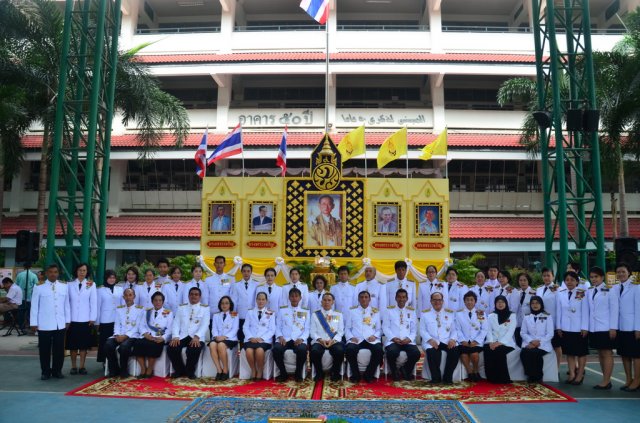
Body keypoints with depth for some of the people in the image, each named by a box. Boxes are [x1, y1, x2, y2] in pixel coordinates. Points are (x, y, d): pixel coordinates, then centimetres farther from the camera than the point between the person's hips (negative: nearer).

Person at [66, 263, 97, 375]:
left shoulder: (91, 285, 2)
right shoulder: (70, 285, 4)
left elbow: (93, 302, 0)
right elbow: (67, 301, 3)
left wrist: (92, 318, -4)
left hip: (85, 319, -1)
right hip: (72, 319, 1)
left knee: (84, 344, 5)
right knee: (73, 344, 6)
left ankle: (82, 366, 13)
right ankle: (73, 366, 16)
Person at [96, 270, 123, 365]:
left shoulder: (120, 289, 8)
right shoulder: (101, 290, 2)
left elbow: (123, 304, 9)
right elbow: (98, 306, 3)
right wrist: (97, 322, 2)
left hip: (118, 320, 2)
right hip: (105, 321, -2)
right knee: (105, 342, 2)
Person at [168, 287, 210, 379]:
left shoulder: (205, 308, 7)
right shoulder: (181, 308, 17)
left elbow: (205, 325, -5)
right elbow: (176, 323, 9)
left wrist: (197, 337, -22)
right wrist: (175, 336, -10)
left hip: (196, 338, -3)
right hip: (182, 337, 3)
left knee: (194, 349, -34)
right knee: (172, 348, -25)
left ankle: (190, 371, -3)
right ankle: (180, 370, 3)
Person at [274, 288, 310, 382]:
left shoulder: (305, 311, 15)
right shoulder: (282, 310, 16)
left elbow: (307, 329, 8)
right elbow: (278, 326, 11)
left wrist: (301, 338, -10)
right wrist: (280, 337, -9)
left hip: (299, 340, -1)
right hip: (284, 339, 1)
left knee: (302, 350, -35)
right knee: (276, 349, -32)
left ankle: (298, 373, -8)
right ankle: (283, 373, -8)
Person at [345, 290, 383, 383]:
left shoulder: (375, 311, 17)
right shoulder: (352, 310, 15)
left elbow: (379, 329, 15)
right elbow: (347, 328, 13)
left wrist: (375, 336, -6)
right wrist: (351, 337, -6)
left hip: (371, 340, 1)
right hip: (356, 339, 0)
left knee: (379, 350, -32)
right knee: (350, 349, -34)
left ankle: (369, 374, -10)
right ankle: (355, 374, -9)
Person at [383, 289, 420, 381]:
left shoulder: (412, 311, 15)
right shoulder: (389, 310, 9)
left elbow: (414, 329, 11)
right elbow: (385, 327, 4)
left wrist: (409, 338, -9)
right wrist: (393, 338, -12)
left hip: (408, 341, 2)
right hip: (392, 341, -2)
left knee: (416, 353, -28)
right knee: (392, 352, -34)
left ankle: (406, 370, 5)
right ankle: (395, 371, 0)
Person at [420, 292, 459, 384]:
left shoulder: (450, 313, 15)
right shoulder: (425, 313, 9)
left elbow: (454, 329, 10)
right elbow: (422, 330, 3)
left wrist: (453, 339, -11)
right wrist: (430, 339, -16)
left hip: (447, 341, 2)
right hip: (431, 342, -2)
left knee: (455, 350, -30)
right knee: (432, 352, -35)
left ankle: (447, 377, -12)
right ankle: (436, 377, -13)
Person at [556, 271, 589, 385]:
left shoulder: (582, 293, -5)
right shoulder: (560, 293, 4)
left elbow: (585, 311, -7)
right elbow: (558, 311, 6)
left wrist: (585, 327, -12)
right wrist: (558, 327, 3)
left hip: (579, 328, -3)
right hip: (565, 328, 3)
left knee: (581, 352, 6)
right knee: (569, 352, 9)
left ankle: (580, 375, 14)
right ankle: (572, 374, 16)